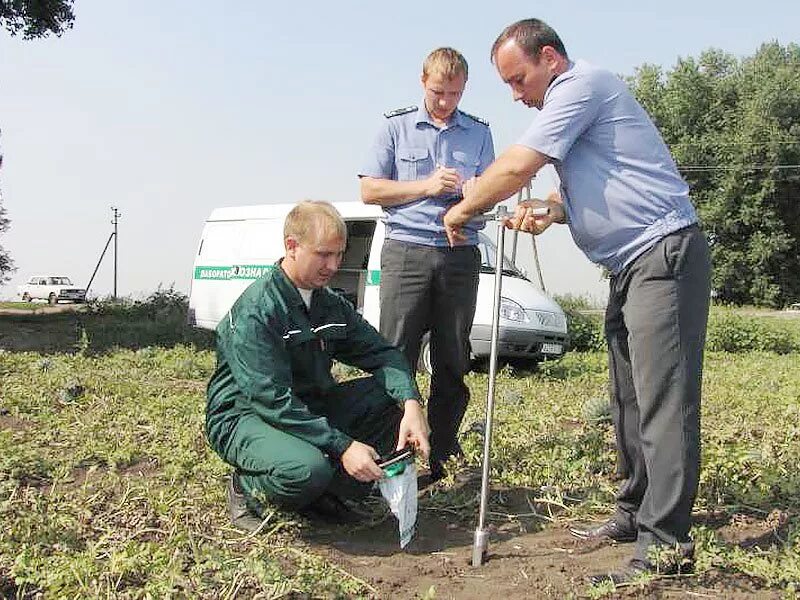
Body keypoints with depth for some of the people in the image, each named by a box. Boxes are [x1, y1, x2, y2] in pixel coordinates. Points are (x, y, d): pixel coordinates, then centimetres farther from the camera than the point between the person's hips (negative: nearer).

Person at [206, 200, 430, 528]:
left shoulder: (332, 305, 4)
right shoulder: (255, 310, -21)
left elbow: (382, 353, -2)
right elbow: (272, 399, -27)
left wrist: (411, 404, -22)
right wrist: (342, 446, -31)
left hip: (308, 409, 7)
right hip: (244, 417, -7)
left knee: (392, 396, -10)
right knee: (308, 468, -37)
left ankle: (331, 491, -2)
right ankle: (246, 488, -3)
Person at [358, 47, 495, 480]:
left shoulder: (479, 133, 14)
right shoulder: (396, 127, 8)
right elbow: (370, 191, 3)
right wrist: (427, 186, -7)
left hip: (460, 256, 2)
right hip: (406, 252, -2)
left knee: (453, 364, 6)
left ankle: (442, 457, 15)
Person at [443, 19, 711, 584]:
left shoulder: (581, 84, -10)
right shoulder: (571, 100, 22)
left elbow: (517, 166, -18)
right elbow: (585, 192, 24)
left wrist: (463, 209, -3)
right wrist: (548, 210, 2)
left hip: (664, 254, -11)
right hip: (633, 266, 11)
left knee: (663, 400, -12)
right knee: (630, 397, 13)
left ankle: (665, 544, -9)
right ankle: (637, 512, 22)